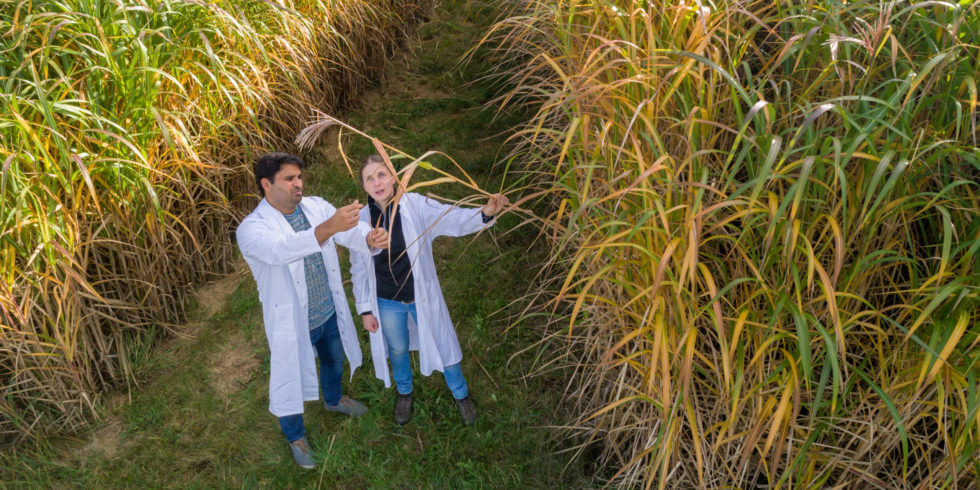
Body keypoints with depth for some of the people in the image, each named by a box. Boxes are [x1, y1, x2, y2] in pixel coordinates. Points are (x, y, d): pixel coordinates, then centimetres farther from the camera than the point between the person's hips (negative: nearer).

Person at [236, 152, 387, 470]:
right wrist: (328, 228, -60)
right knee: (292, 380, 15)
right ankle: (295, 436, 44)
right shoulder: (251, 229, -25)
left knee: (334, 361, 30)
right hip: (292, 323, -5)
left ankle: (333, 399, 62)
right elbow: (280, 250, -45)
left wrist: (371, 238, -42)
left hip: (330, 312, 5)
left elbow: (350, 231, -16)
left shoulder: (316, 207, -7)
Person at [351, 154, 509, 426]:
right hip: (387, 303, 1)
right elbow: (359, 269, -3)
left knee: (442, 345, 15)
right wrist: (365, 309, 0)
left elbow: (454, 219, -27)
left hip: (422, 296, -1)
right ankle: (404, 392, 56)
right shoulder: (361, 220, -12)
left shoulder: (416, 205, -18)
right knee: (398, 350, 24)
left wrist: (486, 213, -47)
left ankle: (460, 394, 44)